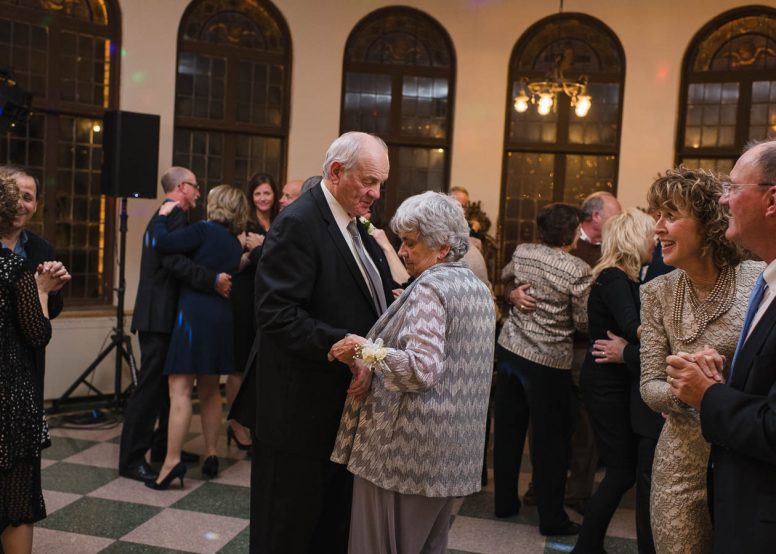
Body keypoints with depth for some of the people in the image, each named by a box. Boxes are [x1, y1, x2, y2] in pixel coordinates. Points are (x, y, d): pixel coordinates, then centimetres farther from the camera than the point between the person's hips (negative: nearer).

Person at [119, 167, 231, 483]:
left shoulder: (163, 215, 20)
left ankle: (163, 446, 25)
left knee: (170, 382, 16)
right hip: (160, 315, -11)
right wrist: (213, 280, -23)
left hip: (159, 313, 11)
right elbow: (175, 261, -25)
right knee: (150, 385, -7)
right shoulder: (175, 215, -12)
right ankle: (131, 459, -1)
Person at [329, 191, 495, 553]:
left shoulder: (430, 288, -16)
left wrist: (364, 349, -18)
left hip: (409, 445, -9)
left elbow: (422, 370, -27)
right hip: (452, 447, 9)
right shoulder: (478, 288, 12)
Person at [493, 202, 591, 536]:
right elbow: (583, 322, -10)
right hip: (548, 361, -5)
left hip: (510, 349, 6)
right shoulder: (578, 270, -15)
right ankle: (551, 517, 16)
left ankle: (505, 502, 28)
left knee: (508, 430, 15)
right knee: (550, 439, 6)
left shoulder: (521, 253, 1)